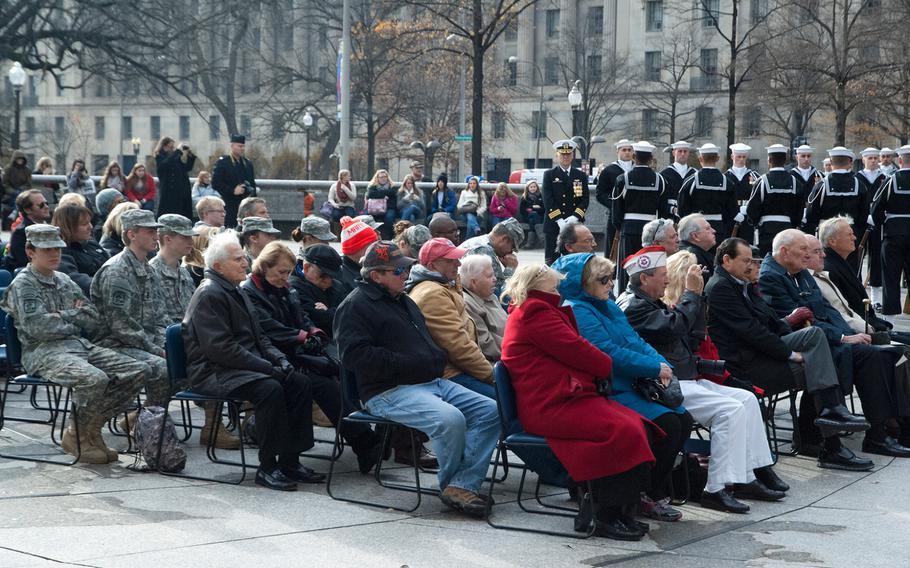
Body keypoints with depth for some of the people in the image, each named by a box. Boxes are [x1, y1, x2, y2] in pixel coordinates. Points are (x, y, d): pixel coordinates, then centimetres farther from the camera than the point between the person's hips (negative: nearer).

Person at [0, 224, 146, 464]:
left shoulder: (64, 280, 21)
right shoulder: (23, 285, -1)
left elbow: (94, 319, 13)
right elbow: (38, 327, -15)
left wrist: (64, 316, -3)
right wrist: (73, 323, -1)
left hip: (80, 345, 8)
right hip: (43, 352, -8)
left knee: (139, 371, -9)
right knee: (95, 379, -36)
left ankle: (92, 427, -1)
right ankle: (76, 435, -9)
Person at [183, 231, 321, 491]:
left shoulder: (236, 292, 19)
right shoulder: (209, 295, -13)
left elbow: (258, 337, 23)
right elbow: (220, 348, -21)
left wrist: (279, 359, 3)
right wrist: (267, 367, -21)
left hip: (241, 367, 10)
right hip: (213, 373, -10)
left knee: (299, 382, -7)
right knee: (270, 389, -31)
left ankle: (290, 461, -6)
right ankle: (267, 468, -23)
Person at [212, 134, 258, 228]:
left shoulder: (248, 164, 16)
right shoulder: (222, 162, -1)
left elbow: (253, 184, 22)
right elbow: (215, 183, -8)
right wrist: (232, 191, -16)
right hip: (229, 205, -5)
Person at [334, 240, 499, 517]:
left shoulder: (403, 300, 25)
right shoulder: (356, 305, -4)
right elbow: (355, 355, -18)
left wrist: (436, 358, 15)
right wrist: (406, 364, -19)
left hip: (433, 381, 9)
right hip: (389, 391, -9)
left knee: (490, 410, -8)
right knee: (450, 419, -33)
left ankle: (462, 485, -18)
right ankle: (450, 484, -9)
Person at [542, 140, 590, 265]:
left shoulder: (581, 176, 13)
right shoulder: (549, 175, 5)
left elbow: (585, 200, 6)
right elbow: (548, 200, -4)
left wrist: (575, 217, -10)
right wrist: (559, 221, -14)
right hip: (553, 225, -2)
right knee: (551, 261, -2)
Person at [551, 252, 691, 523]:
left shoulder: (609, 306, 18)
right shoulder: (578, 312, -14)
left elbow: (634, 341, 15)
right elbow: (610, 354, -20)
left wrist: (661, 363, -5)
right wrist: (655, 369, -14)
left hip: (629, 387, 10)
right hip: (606, 395, -10)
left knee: (683, 419, -2)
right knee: (667, 424, -22)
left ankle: (655, 488, 6)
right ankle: (649, 497, -8)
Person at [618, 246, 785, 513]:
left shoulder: (651, 304, 22)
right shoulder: (633, 306, -11)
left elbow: (692, 340, 20)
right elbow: (674, 326, -26)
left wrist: (698, 297, 11)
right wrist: (691, 292, -12)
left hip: (687, 380, 11)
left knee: (746, 399, 5)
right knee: (730, 410, -22)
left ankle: (746, 478, 2)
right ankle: (717, 489, -22)